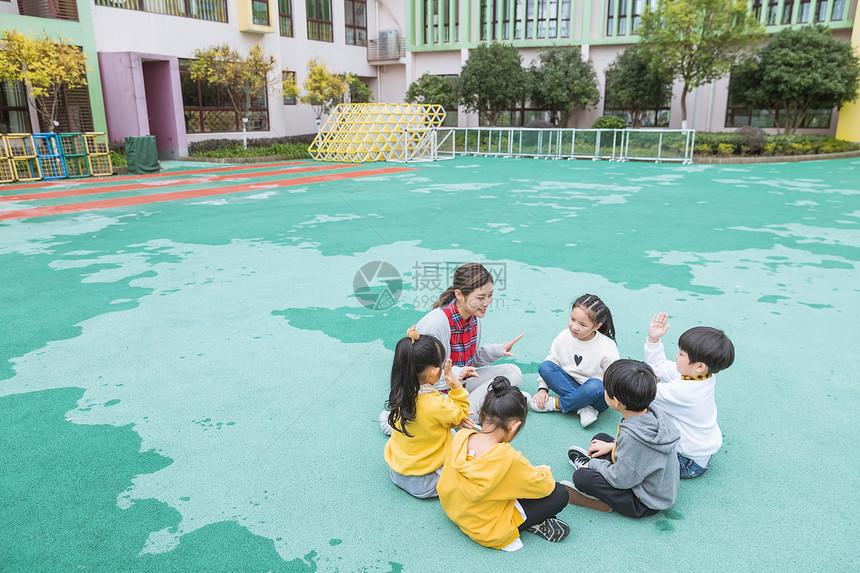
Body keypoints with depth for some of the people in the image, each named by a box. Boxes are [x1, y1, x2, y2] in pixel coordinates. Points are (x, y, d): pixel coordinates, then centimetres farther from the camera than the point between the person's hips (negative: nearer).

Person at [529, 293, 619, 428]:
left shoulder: (607, 349, -18)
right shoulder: (564, 337, -6)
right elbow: (551, 362, 4)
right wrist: (543, 388, -6)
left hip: (595, 396, -4)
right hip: (570, 385, 4)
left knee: (595, 385, -40)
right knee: (545, 366, -19)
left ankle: (555, 404, -16)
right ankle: (583, 407, -26)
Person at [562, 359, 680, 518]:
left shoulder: (631, 435, -37)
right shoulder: (652, 412, -12)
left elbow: (621, 480, -25)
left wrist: (595, 464, -8)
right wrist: (613, 445, 11)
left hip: (645, 505, -9)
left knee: (581, 476, -18)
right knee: (600, 438, 12)